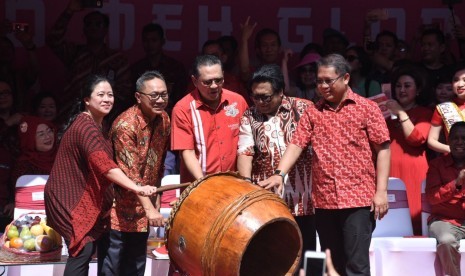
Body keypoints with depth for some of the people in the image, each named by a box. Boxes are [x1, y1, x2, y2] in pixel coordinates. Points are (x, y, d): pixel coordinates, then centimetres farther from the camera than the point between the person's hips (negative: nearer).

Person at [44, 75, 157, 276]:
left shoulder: (97, 124, 10)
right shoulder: (86, 127, -23)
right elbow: (104, 164, -37)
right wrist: (136, 188, -46)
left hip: (87, 197, 10)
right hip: (70, 198, -10)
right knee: (83, 251, -17)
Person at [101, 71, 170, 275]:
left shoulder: (163, 120, 1)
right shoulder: (126, 125, -23)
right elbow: (130, 173, -28)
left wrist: (156, 201, 10)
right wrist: (149, 208, -33)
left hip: (144, 205, 7)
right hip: (120, 207, -7)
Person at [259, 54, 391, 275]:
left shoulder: (367, 108, 1)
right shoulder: (312, 113, 10)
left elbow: (382, 149, -1)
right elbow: (296, 144, 1)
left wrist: (381, 191, -8)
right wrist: (280, 174, -16)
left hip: (358, 198, -4)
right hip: (324, 200, 4)